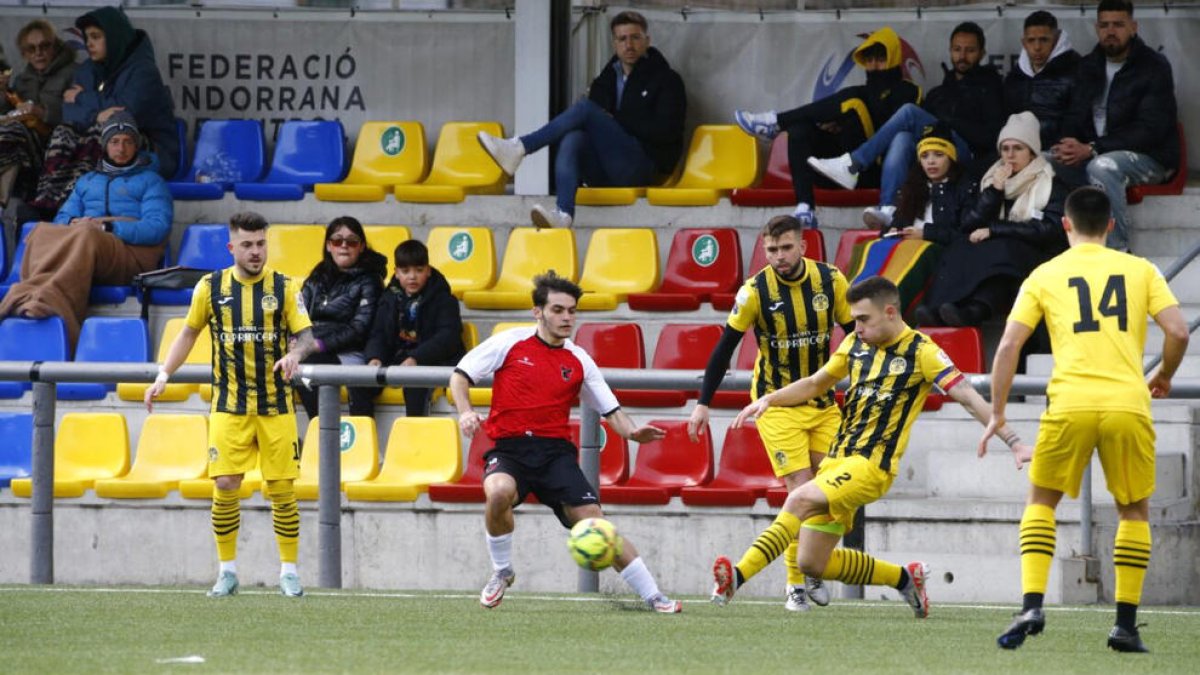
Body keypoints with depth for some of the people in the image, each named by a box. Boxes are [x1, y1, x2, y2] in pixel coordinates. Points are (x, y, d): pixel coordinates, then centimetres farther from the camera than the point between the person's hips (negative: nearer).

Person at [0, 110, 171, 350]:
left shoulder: (150, 181, 20)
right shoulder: (87, 182, 37)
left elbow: (158, 227, 3)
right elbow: (63, 217, 26)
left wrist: (107, 228, -9)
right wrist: (72, 223, -1)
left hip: (131, 253, -4)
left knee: (86, 237, -42)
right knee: (42, 232, -32)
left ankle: (47, 301, -64)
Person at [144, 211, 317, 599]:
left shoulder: (284, 287, -1)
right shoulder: (211, 287, 3)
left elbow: (306, 335, -3)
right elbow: (189, 333, 14)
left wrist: (295, 354, -25)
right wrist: (164, 375, 5)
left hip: (276, 406, -1)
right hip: (228, 407, 1)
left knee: (281, 490, -1)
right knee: (225, 486, -6)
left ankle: (289, 571, 10)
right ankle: (227, 571, 6)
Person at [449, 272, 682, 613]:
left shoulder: (578, 361, 8)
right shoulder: (510, 343, 1)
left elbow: (611, 410, 10)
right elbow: (460, 376, 5)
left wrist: (632, 431, -12)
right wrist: (465, 411, -14)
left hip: (555, 450, 2)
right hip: (509, 447, -2)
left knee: (593, 520, -11)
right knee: (499, 492, -34)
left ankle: (653, 595, -4)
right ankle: (501, 572, -8)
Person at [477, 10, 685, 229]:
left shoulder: (666, 80, 9)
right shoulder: (605, 81, 24)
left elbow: (665, 132, -4)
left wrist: (615, 120, -4)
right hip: (604, 174, 4)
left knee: (585, 108, -21)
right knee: (572, 139, -30)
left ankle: (518, 148, -29)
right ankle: (563, 213, -52)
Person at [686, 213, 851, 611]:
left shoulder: (830, 281, -6)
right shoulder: (756, 291, -13)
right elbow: (725, 347, -7)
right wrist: (703, 403, -9)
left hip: (824, 402, 3)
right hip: (778, 404, -3)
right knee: (801, 492, -12)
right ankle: (796, 585, -2)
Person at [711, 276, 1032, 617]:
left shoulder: (921, 352, -8)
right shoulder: (856, 344, 12)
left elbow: (968, 397, -12)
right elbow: (814, 384, 24)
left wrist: (1013, 442, -18)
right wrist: (768, 399, 9)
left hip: (872, 464, -8)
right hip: (837, 460, 8)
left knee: (800, 499, -30)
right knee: (812, 564, 6)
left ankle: (737, 576, -37)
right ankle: (904, 578, 23)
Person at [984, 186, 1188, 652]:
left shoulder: (1044, 276, 10)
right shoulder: (1140, 270, 11)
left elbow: (1008, 346, 4)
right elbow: (1178, 331, 1)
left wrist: (997, 413, 11)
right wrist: (1163, 377, 20)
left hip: (1070, 405, 0)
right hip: (1128, 405, 0)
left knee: (1041, 502, 18)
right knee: (1134, 511, 19)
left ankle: (1032, 606, -1)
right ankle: (1126, 624, 12)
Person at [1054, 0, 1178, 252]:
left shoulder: (1154, 67, -9)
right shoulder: (1089, 66, 11)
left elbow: (1150, 130, -18)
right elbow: (1076, 116, 13)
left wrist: (1093, 149, -26)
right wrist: (1069, 145, -14)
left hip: (1150, 158, -6)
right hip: (1092, 152, 6)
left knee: (1102, 167, -38)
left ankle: (1117, 252, -33)